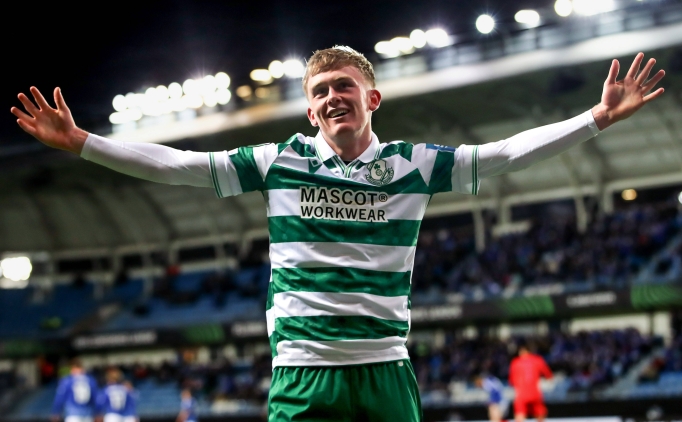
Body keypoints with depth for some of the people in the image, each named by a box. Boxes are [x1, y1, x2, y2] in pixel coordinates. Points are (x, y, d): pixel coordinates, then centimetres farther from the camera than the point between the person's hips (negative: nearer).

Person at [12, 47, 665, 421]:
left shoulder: (413, 164, 6)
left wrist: (599, 117, -5)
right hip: (301, 369, 0)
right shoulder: (280, 162, 6)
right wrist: (80, 142, 0)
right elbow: (176, 164, 5)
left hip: (386, 368, 1)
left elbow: (505, 153, 2)